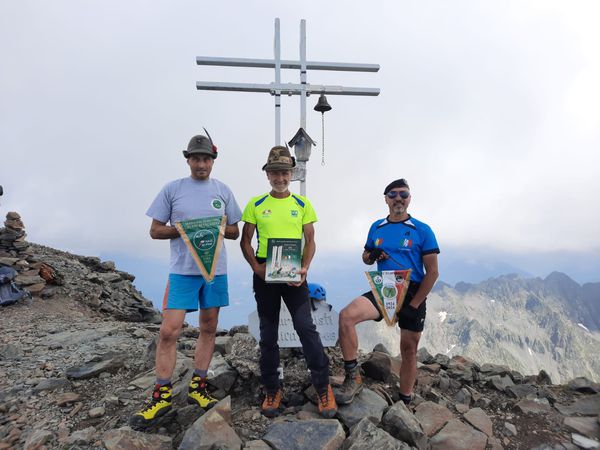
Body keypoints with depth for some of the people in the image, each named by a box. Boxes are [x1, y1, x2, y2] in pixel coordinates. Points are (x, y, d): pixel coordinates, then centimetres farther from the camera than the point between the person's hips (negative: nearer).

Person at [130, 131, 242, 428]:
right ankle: (162, 395, 11)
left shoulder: (223, 191, 8)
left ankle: (197, 387, 24)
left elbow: (234, 232, 10)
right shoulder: (172, 189, 3)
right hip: (182, 270, -2)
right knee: (168, 331, -6)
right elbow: (155, 230, 3)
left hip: (216, 270, 3)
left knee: (209, 329, 9)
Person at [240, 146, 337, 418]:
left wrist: (305, 268, -12)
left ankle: (323, 387, 10)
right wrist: (256, 266, -11)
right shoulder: (256, 205, 4)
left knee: (306, 327, -9)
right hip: (264, 274, 1)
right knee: (268, 333, 10)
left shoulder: (302, 204, 5)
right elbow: (245, 241, 5)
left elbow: (310, 240, 4)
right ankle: (272, 390, 26)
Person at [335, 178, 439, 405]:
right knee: (346, 315, -22)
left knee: (408, 349, 7)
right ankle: (353, 378, -10)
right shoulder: (377, 227, 8)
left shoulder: (422, 230, -3)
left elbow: (432, 272, -5)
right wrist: (372, 256, -7)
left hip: (412, 293, -2)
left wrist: (414, 305, -12)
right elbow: (366, 257, 19)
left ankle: (405, 402, 28)